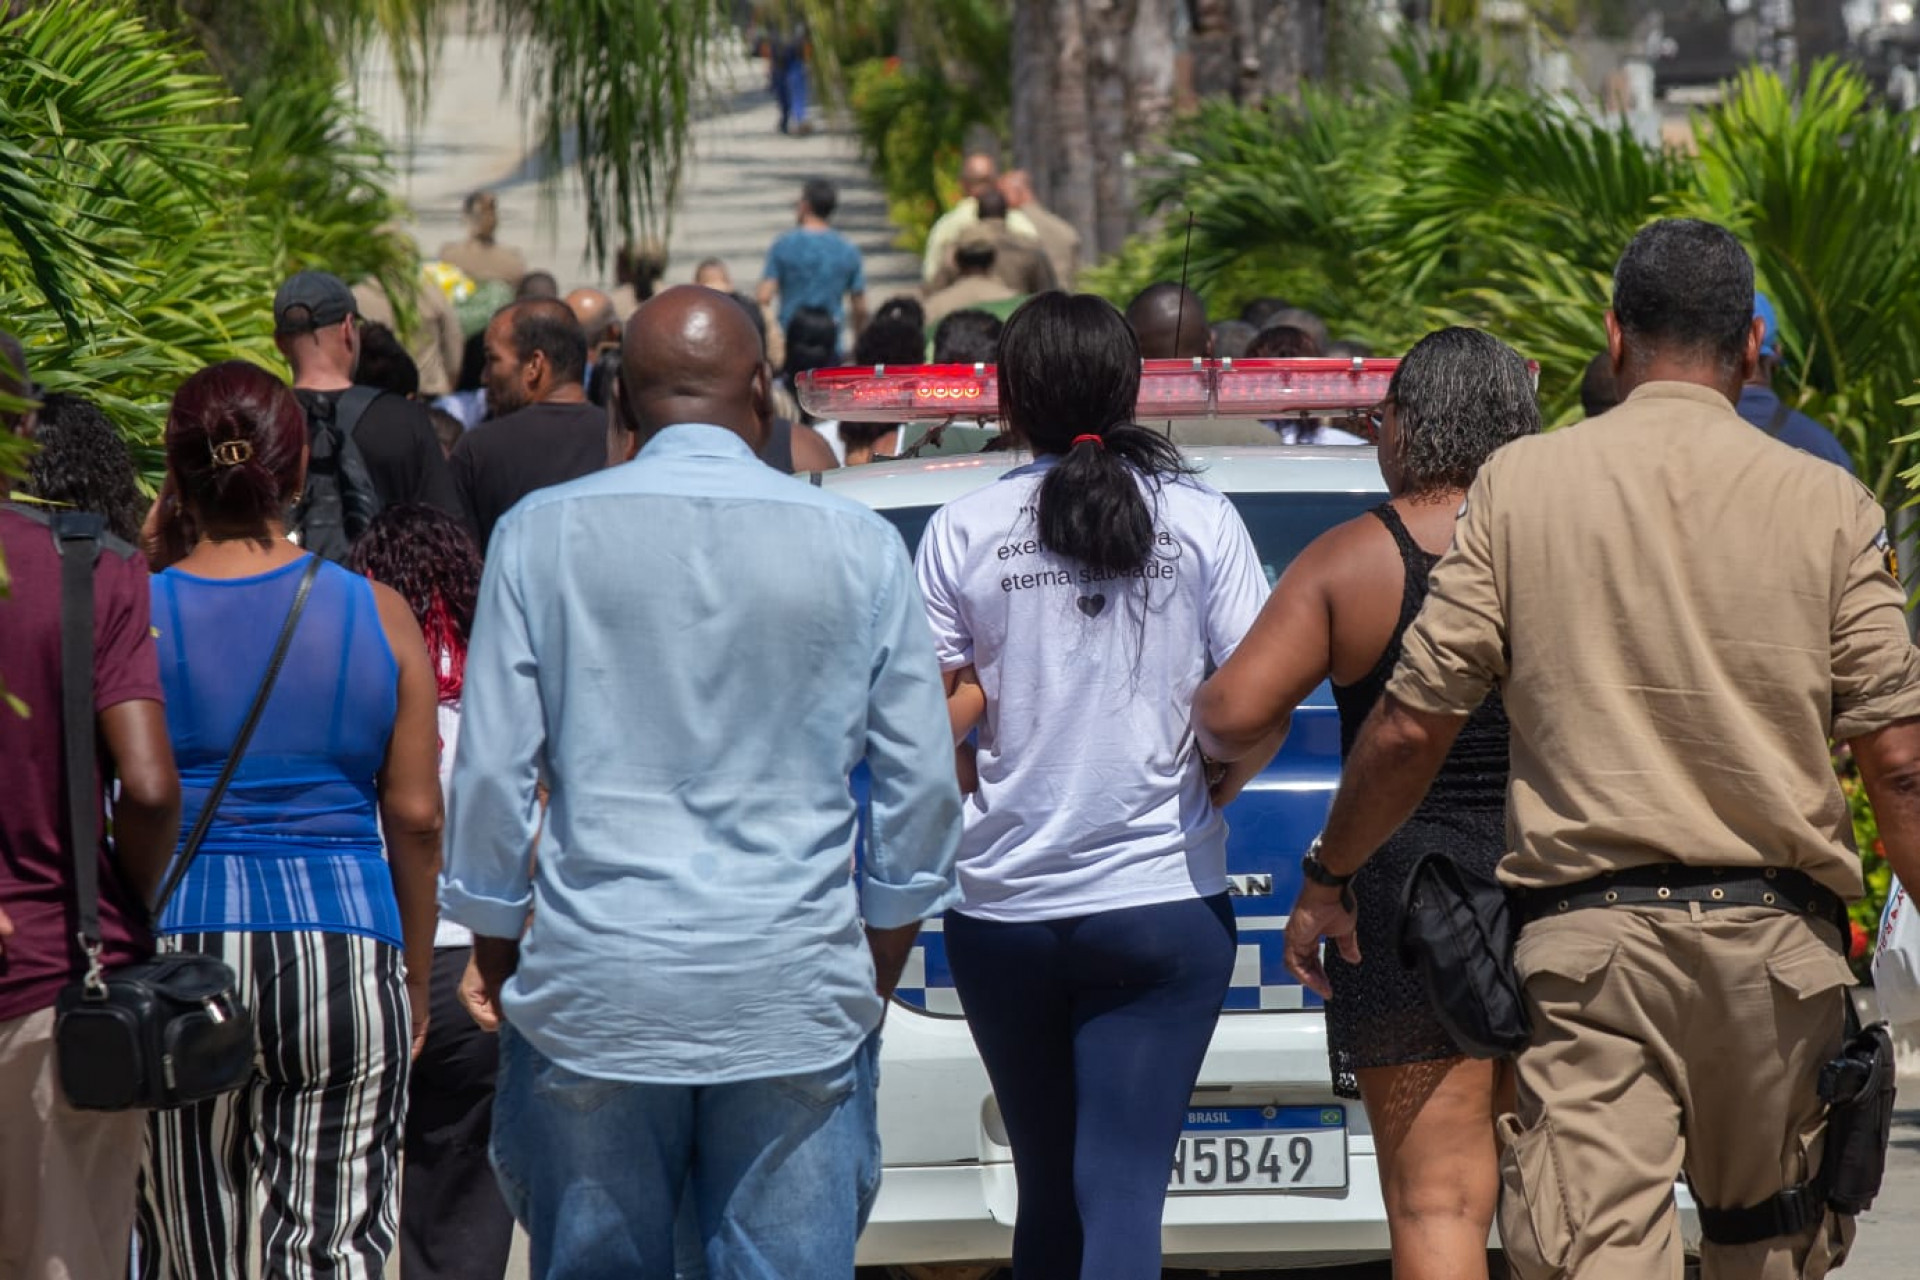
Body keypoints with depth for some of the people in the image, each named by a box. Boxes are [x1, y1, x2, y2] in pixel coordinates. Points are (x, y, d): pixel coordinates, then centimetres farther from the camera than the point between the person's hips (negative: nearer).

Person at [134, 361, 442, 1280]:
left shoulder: (137, 612, -1)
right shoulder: (378, 615, 3)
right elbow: (415, 815, 5)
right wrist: (416, 977, 15)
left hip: (178, 952, 0)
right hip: (345, 957, 0)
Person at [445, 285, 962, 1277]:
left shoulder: (542, 536, 0)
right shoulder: (857, 546, 2)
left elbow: (492, 776, 1)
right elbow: (922, 788, 6)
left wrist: (496, 961, 13)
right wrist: (878, 972, 18)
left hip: (593, 1000, 0)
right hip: (797, 1002, 0)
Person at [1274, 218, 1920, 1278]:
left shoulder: (1522, 485, 1)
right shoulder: (1828, 505, 2)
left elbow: (1412, 724, 2)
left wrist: (1326, 881, 16)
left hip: (1589, 938, -1)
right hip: (1775, 939, 1)